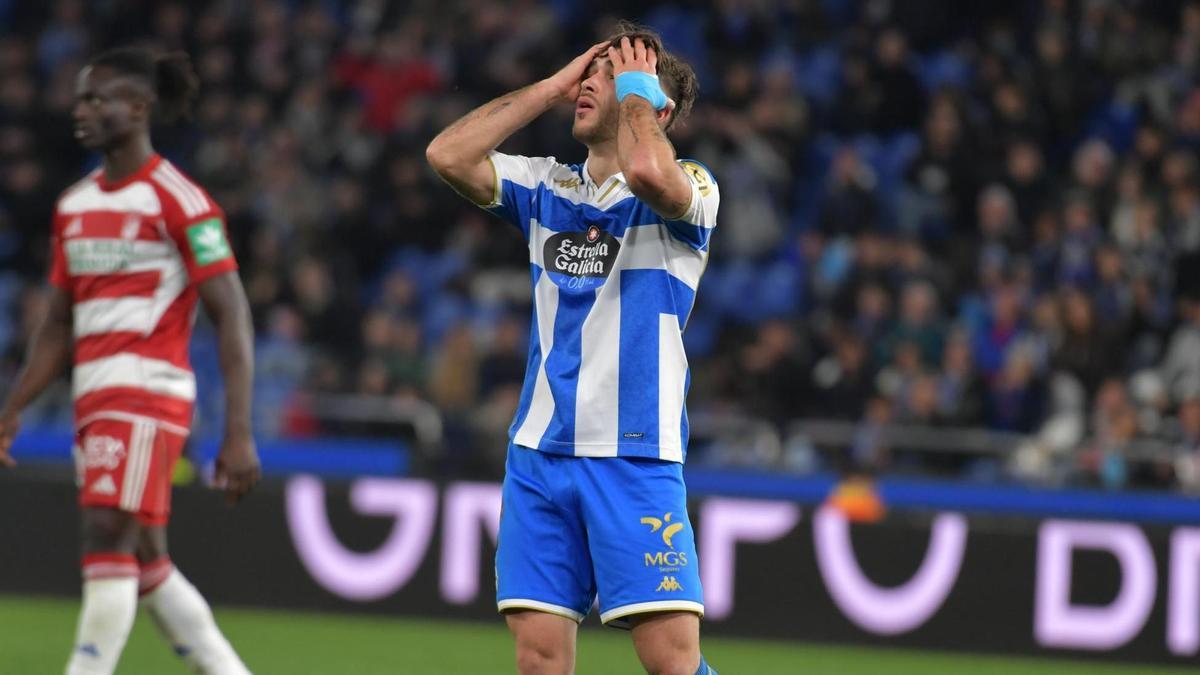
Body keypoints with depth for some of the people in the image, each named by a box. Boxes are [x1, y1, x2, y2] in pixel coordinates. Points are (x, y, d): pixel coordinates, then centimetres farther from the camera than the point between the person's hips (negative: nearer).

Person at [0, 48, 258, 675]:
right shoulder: (73, 205, 15)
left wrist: (238, 433, -18)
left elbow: (231, 315, -11)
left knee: (108, 536, -15)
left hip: (148, 393, -8)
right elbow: (59, 326, 21)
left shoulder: (177, 199, -8)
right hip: (92, 399, 8)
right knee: (146, 561, 11)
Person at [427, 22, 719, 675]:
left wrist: (634, 88, -6)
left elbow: (646, 170, -26)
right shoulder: (547, 187, 13)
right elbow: (448, 155, 1)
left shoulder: (690, 187, -2)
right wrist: (552, 86, 4)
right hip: (539, 451, 5)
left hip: (636, 457, -4)